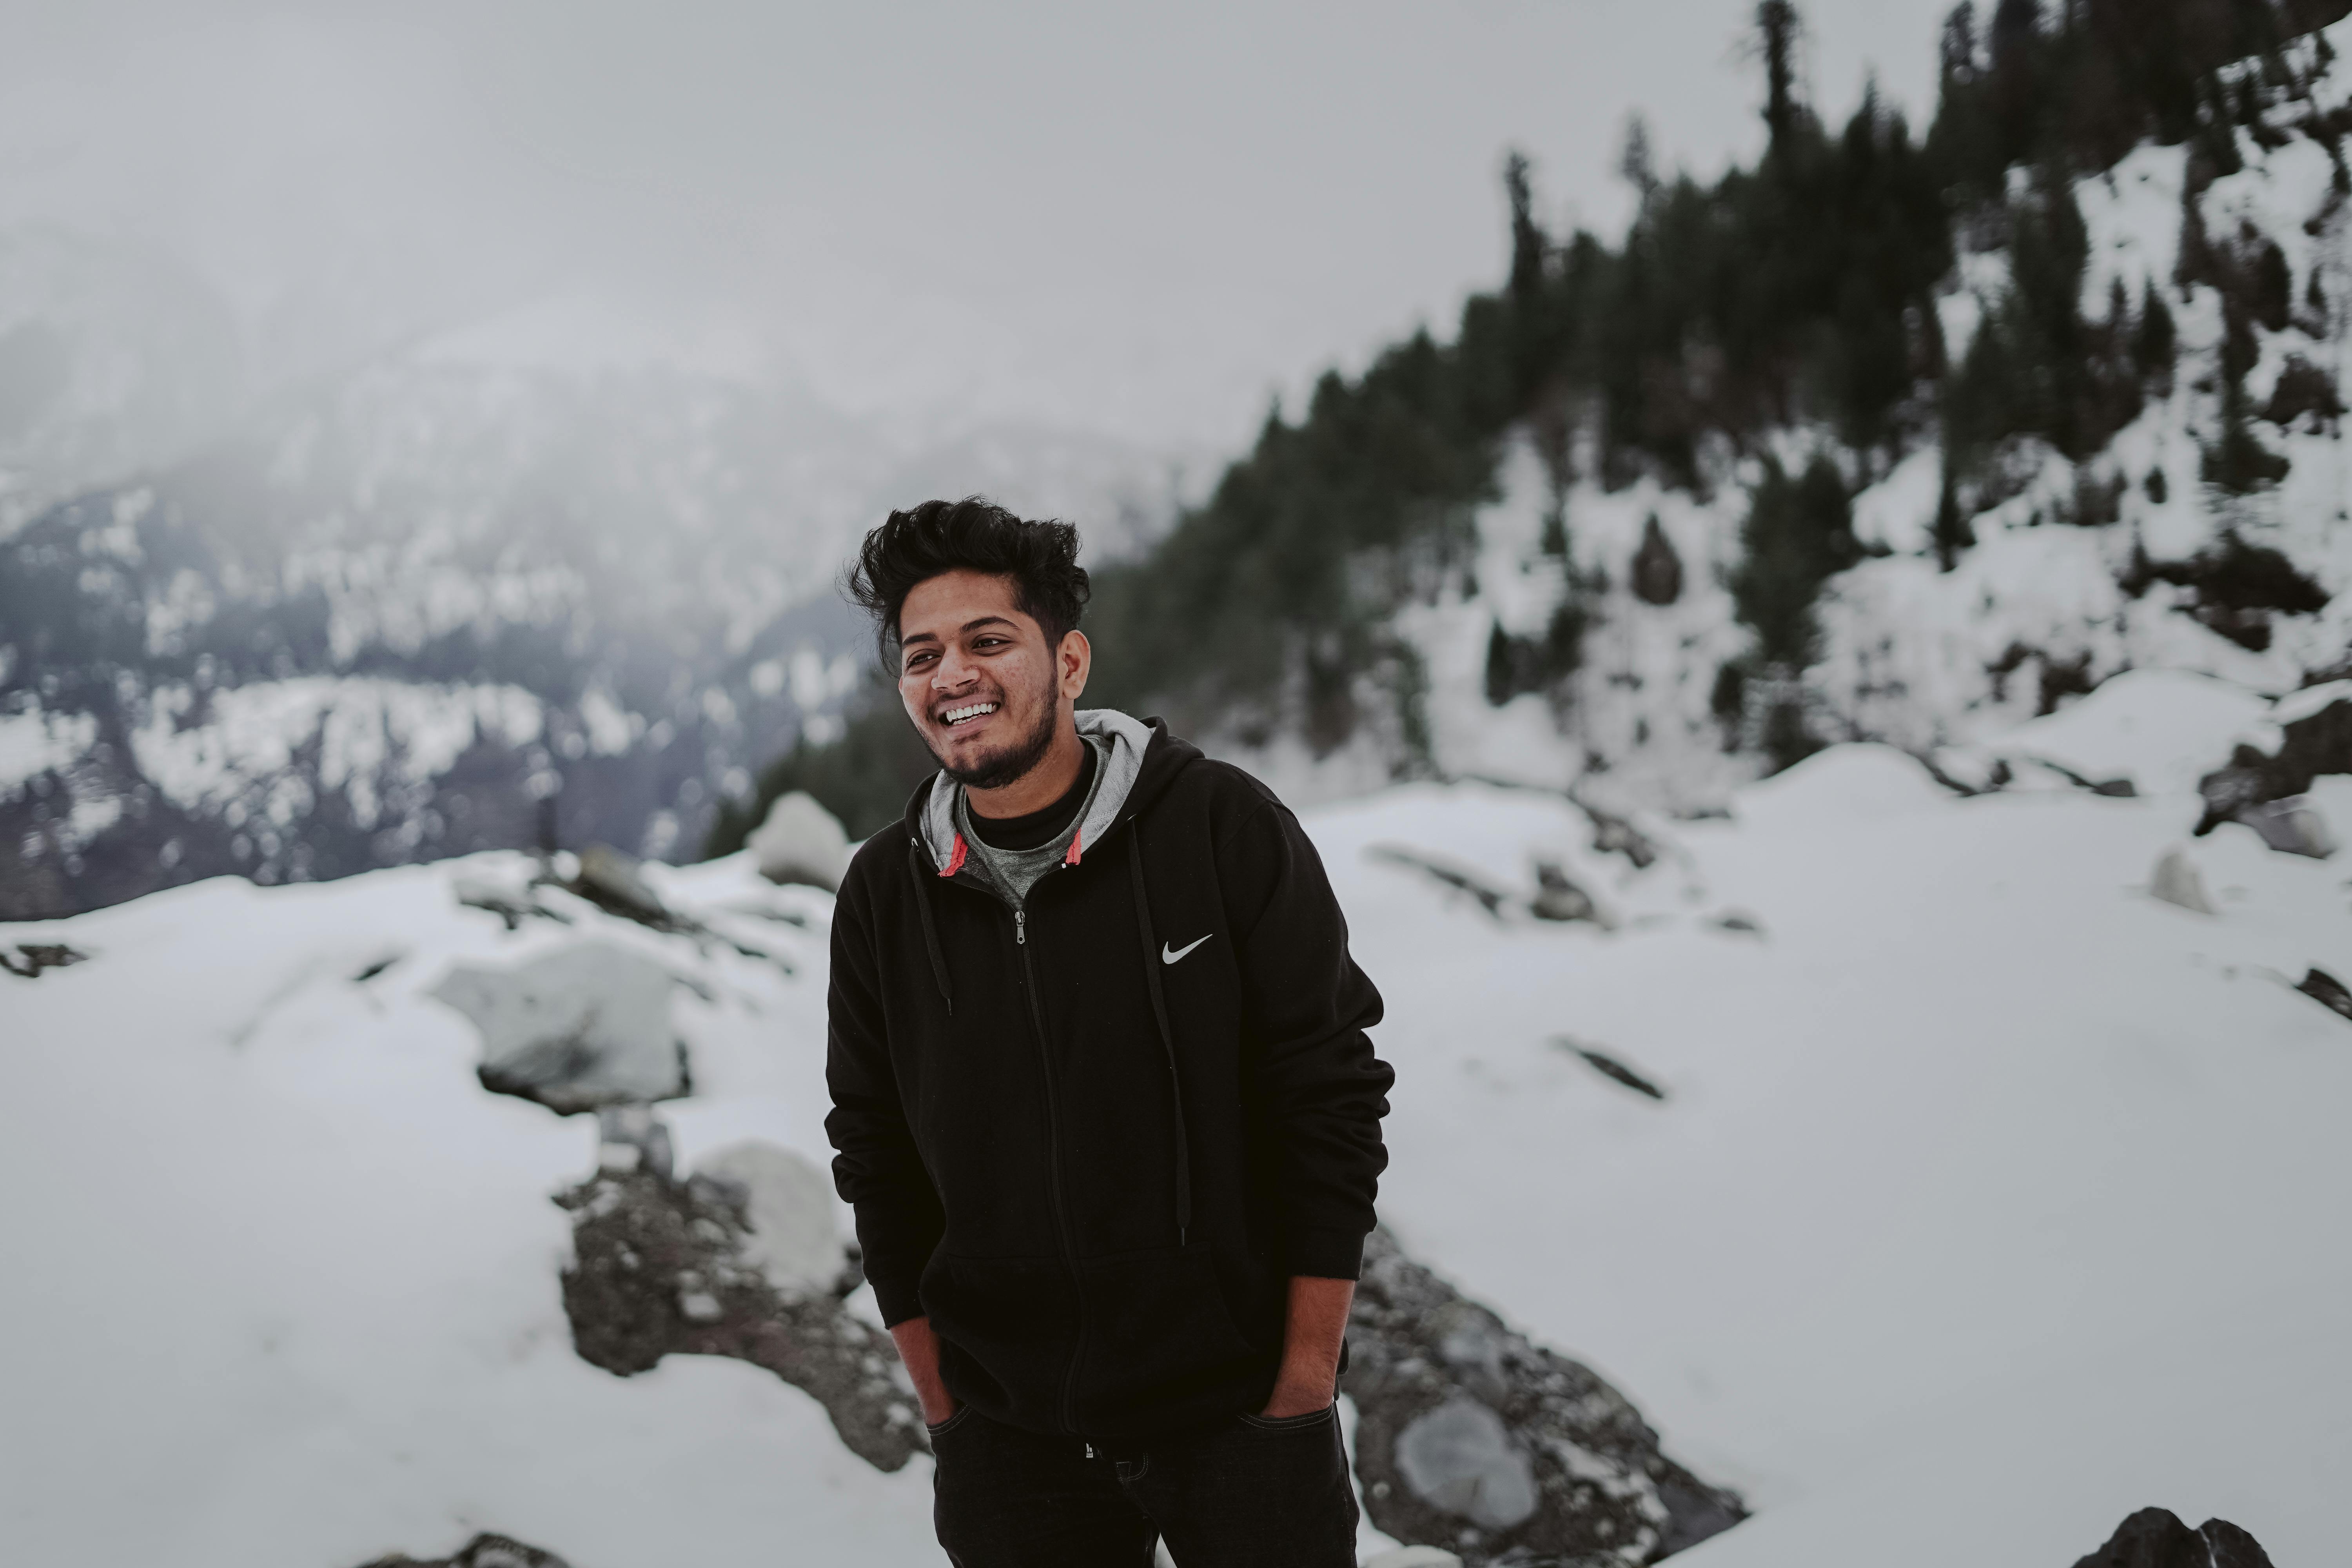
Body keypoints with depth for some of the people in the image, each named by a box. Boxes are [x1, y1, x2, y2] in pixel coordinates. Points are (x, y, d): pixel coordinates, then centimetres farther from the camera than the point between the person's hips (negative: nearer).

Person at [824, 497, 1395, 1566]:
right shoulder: (885, 896, 1)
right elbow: (877, 1162, 8)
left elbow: (1332, 1103, -7)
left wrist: (1301, 1390, -8)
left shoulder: (1224, 829, -8)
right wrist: (945, 1408, 5)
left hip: (1241, 1410, -2)